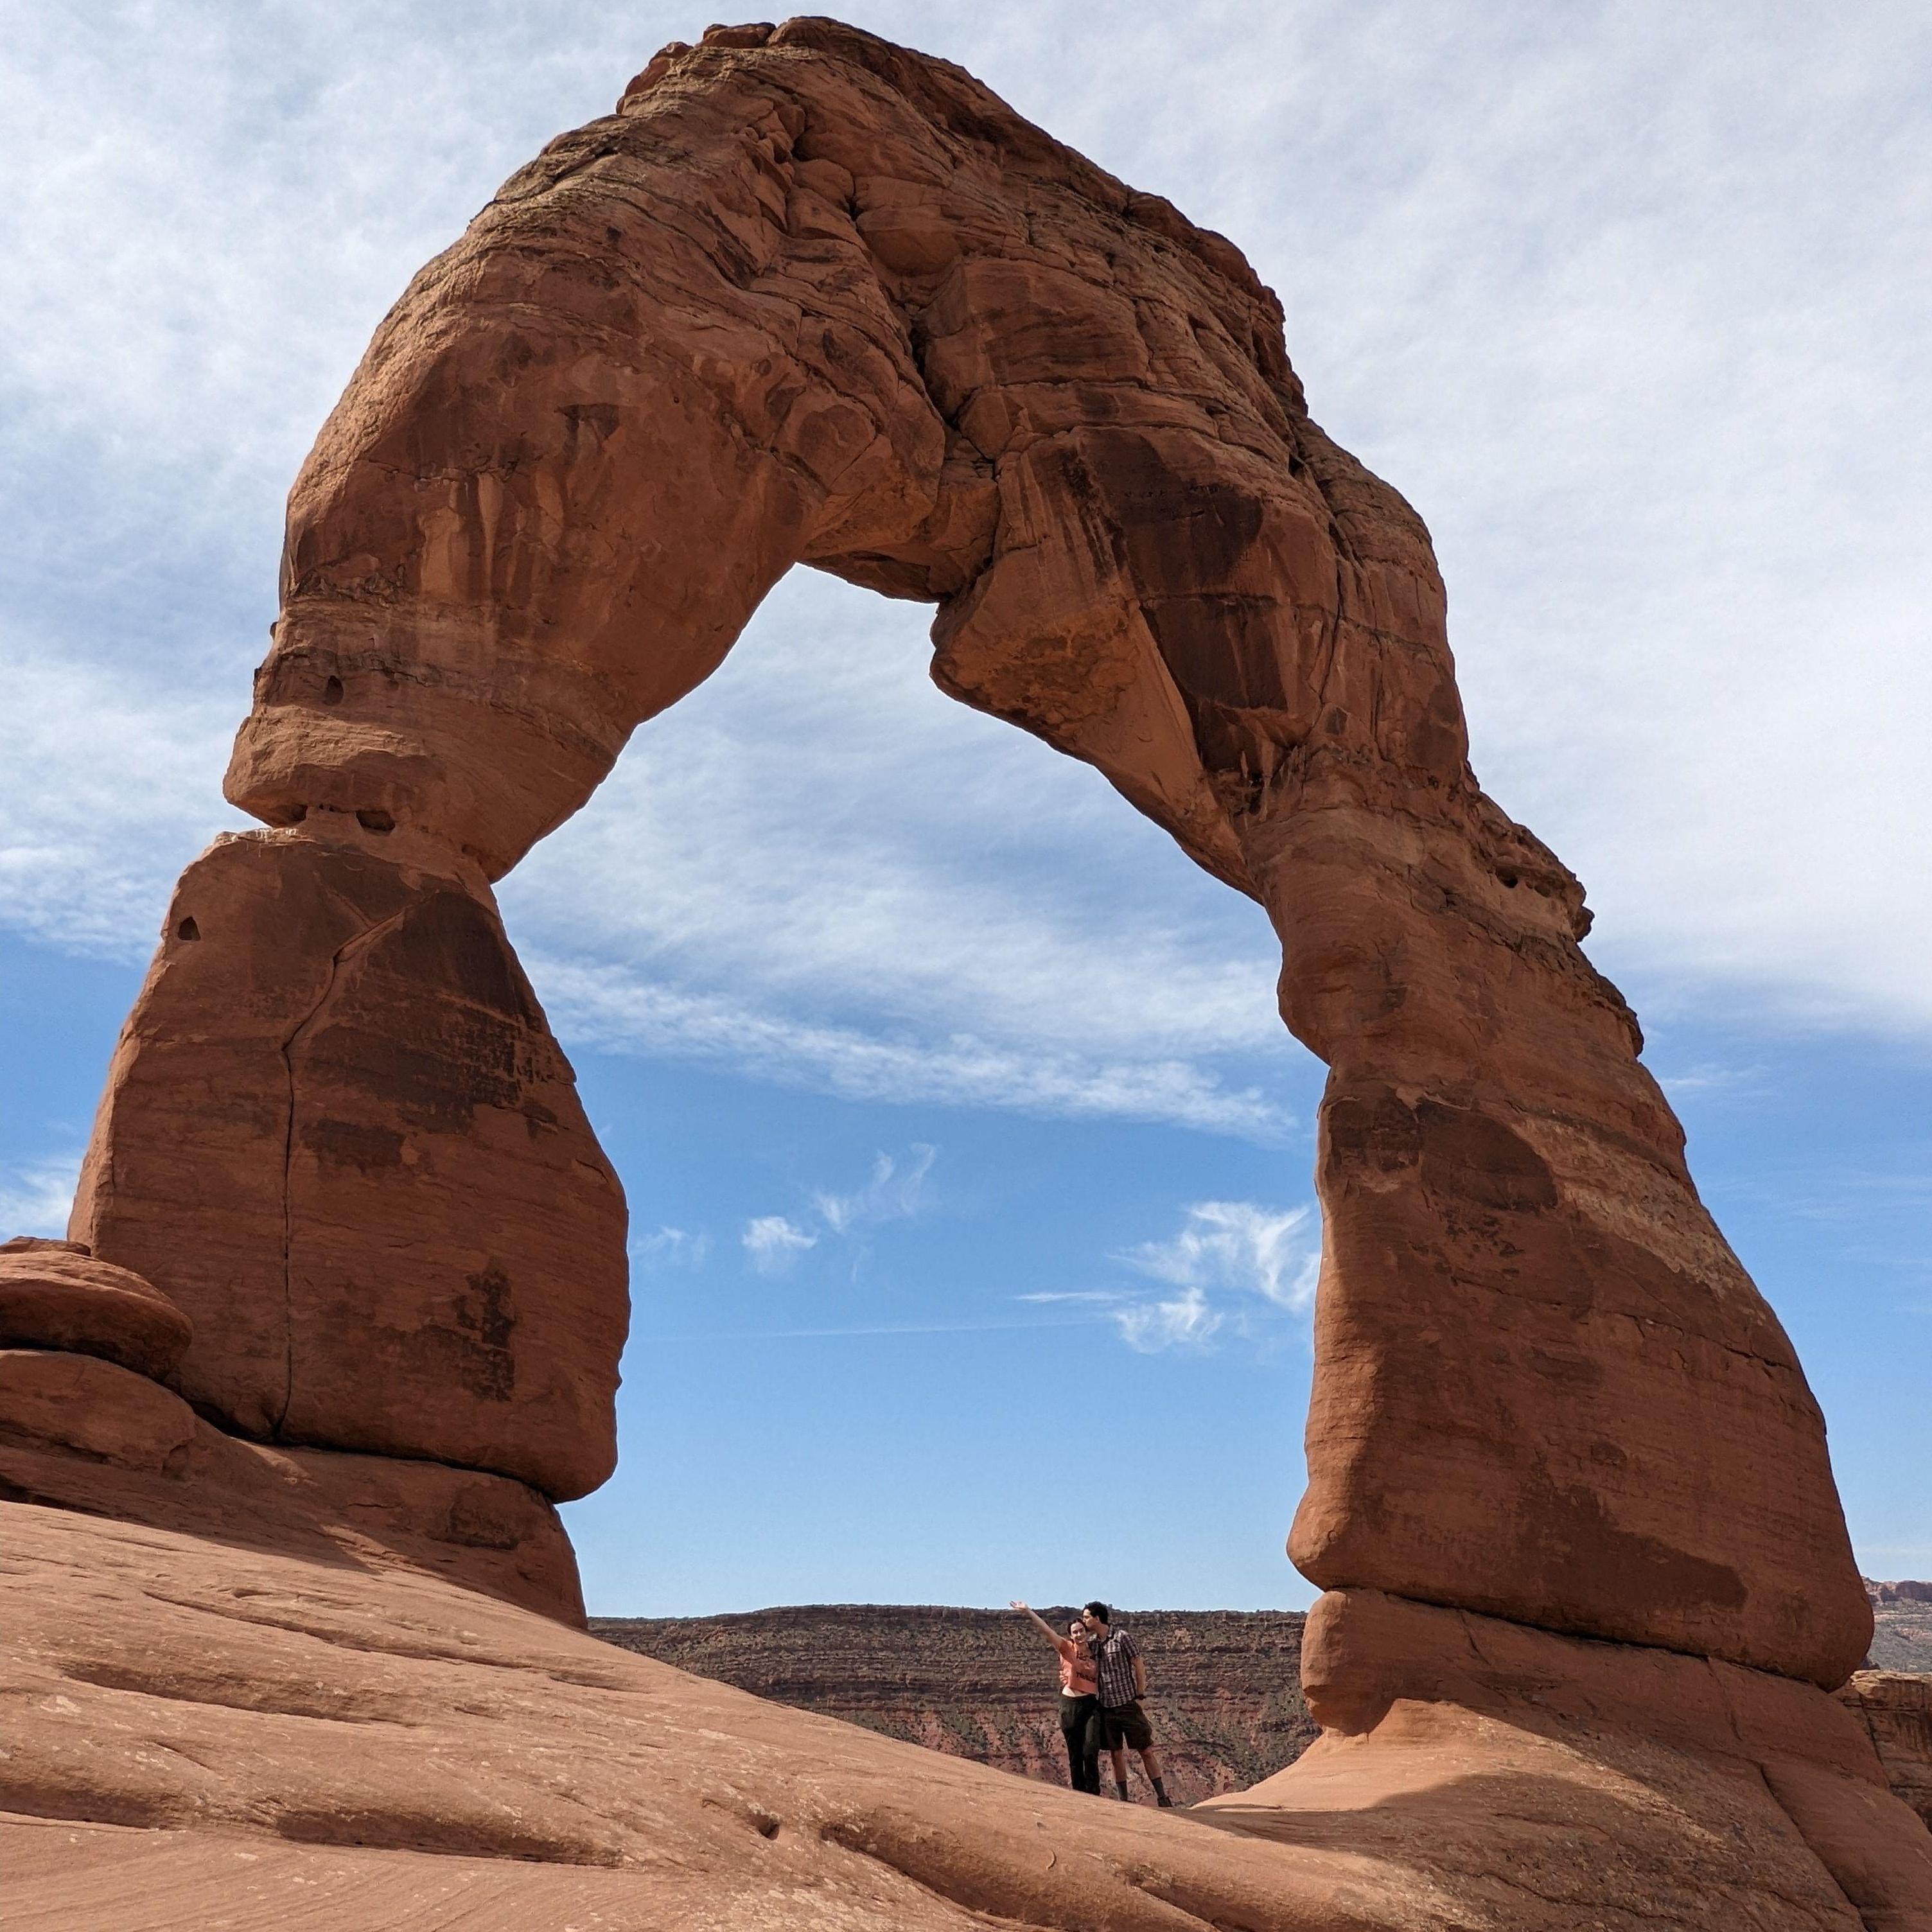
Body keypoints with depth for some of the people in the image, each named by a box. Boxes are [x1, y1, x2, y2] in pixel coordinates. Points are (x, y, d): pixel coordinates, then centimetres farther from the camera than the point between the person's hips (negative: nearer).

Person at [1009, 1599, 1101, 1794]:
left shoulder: (1094, 1653, 6)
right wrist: (1029, 1611, -22)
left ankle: (1093, 1794, -3)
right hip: (1070, 1704, -1)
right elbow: (1047, 1631, -12)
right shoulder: (1067, 1649, -1)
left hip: (1092, 1705, 1)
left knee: (1091, 1751, -12)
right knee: (1075, 1754, 5)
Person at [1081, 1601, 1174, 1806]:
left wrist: (1140, 1696, -8)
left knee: (1146, 1751, -2)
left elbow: (1139, 1667, -5)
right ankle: (1123, 1800, 15)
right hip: (1106, 1706, 5)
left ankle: (1162, 1797, 2)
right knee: (1116, 1754, 7)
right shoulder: (1091, 1643, 7)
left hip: (1128, 1703, -5)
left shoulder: (1122, 1638, -8)